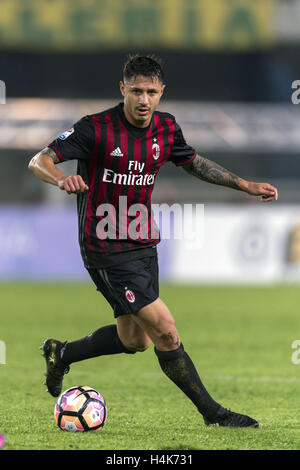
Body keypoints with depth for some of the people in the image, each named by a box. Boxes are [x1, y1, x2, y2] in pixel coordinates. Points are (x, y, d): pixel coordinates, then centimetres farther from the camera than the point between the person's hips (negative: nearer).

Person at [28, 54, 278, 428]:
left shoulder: (166, 128, 1)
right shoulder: (96, 129, -17)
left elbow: (193, 163, 20)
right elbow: (39, 161, -18)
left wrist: (246, 185, 16)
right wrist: (62, 179, -41)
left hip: (143, 243, 8)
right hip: (107, 249, -8)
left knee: (134, 339, 17)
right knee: (165, 331, -11)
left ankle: (61, 354, 39)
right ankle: (211, 412, 1)